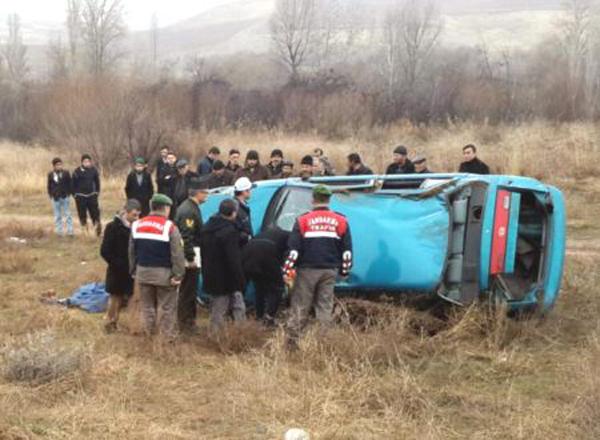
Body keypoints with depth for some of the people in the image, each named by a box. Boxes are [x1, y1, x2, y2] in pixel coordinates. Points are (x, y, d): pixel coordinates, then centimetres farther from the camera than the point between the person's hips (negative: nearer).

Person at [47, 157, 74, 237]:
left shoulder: (66, 173, -1)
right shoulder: (50, 175, 3)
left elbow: (69, 184, 3)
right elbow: (49, 186, 10)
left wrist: (69, 193, -4)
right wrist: (51, 195, 2)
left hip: (65, 197, -1)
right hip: (55, 198, 1)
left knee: (67, 214, 1)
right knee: (57, 216, 6)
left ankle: (70, 231, 5)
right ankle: (59, 232, 13)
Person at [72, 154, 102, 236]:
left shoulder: (93, 170, 1)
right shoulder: (77, 171, -6)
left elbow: (97, 182, 12)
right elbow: (74, 184, 0)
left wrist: (97, 192, 7)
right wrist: (75, 194, -3)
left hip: (91, 195, 1)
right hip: (80, 196, -1)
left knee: (95, 212, -5)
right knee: (82, 214, 3)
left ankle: (99, 231, 1)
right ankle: (85, 230, 14)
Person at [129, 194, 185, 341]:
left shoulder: (137, 225, 3)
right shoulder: (169, 227, -15)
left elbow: (132, 252, 11)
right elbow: (177, 254, -16)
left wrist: (134, 271, 19)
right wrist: (178, 275, -10)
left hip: (143, 272, 5)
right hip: (164, 274, -5)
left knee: (147, 306, 17)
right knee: (167, 308, 6)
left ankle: (149, 335, 25)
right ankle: (168, 338, 10)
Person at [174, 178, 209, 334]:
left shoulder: (191, 207, 14)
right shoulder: (189, 210, -20)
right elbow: (186, 236, -25)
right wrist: (191, 258, -24)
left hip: (190, 256, 11)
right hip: (189, 256, -11)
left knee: (188, 291, 17)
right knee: (188, 291, -3)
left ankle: (188, 320, 27)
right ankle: (186, 323, 3)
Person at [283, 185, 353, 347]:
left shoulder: (303, 221, -1)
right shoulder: (341, 221, 6)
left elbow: (293, 249, -5)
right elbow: (347, 250, 8)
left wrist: (288, 270, -1)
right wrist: (344, 271, 15)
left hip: (307, 270, -2)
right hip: (330, 271, 2)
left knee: (300, 306, 3)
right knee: (325, 306, 8)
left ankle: (292, 341, 3)